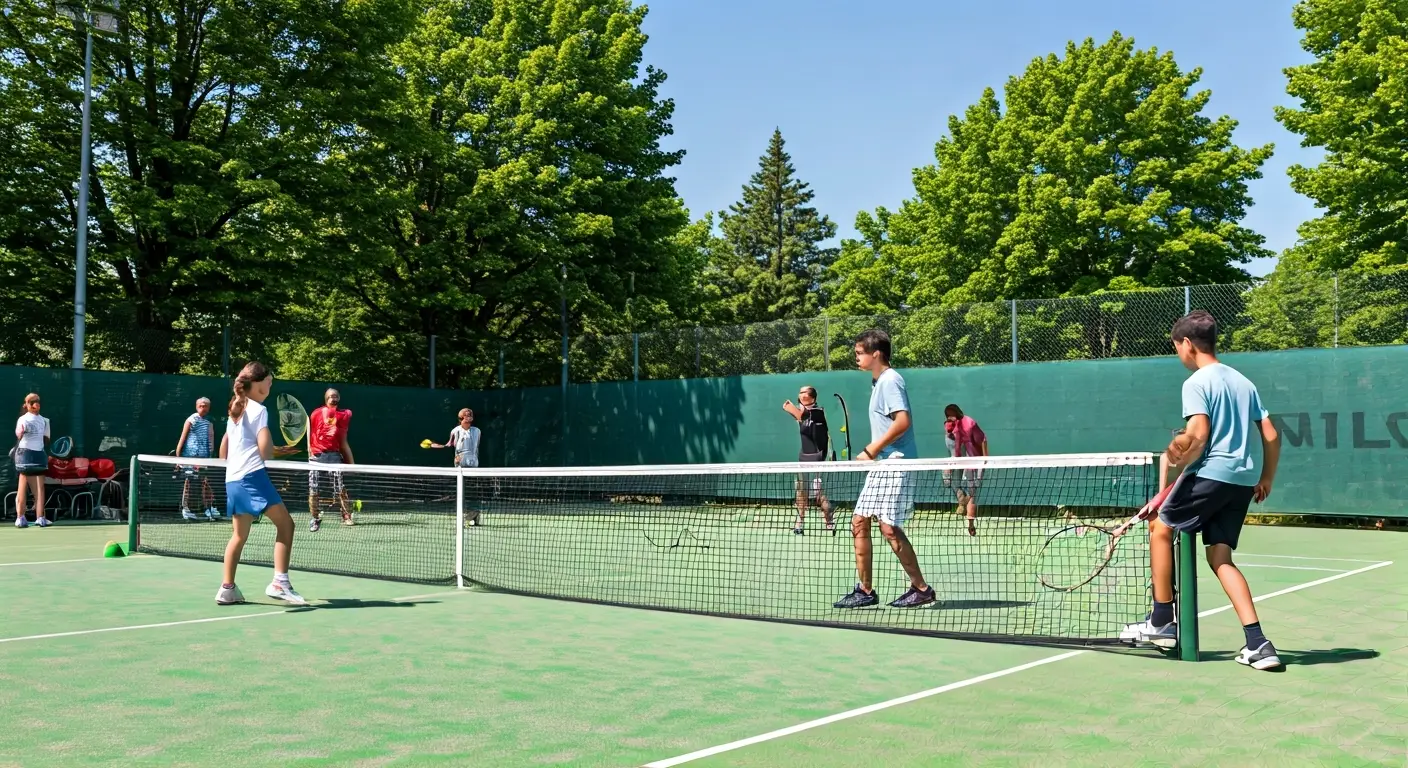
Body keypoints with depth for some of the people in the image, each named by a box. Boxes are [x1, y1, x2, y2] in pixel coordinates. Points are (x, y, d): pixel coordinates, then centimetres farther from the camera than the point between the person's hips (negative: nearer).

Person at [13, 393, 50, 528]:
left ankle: (40, 517, 4)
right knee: (23, 487, -4)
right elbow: (18, 436, -18)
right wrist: (21, 432, -38)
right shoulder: (23, 419, -3)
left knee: (40, 488, 3)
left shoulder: (43, 420, 14)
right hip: (25, 453, -5)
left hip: (39, 453, 5)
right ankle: (20, 518, -2)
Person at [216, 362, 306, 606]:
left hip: (232, 480, 8)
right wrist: (277, 450, 8)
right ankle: (279, 583, -13)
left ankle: (227, 589, 11)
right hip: (252, 476, -8)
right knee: (285, 523, -5)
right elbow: (265, 452, -14)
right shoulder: (259, 410, -6)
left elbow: (223, 452, 23)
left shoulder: (235, 411, 19)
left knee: (239, 534, 13)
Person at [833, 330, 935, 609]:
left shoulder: (890, 380, -12)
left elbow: (903, 421, -23)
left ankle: (921, 589, 2)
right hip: (880, 465, 10)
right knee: (859, 523, 6)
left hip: (896, 464, -10)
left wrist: (871, 450, -19)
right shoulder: (877, 382, 18)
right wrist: (871, 453, 11)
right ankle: (865, 591, 13)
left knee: (889, 527, -11)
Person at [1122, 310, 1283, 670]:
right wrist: (1266, 478, 25)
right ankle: (1257, 643, -1)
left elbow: (1199, 435, -19)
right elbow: (1272, 437, 16)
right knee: (1220, 557, 10)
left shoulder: (1196, 383, -6)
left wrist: (1179, 463, -3)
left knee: (1161, 529, 11)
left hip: (1210, 472, -7)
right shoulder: (1244, 382, 17)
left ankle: (1161, 622, 12)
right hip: (1243, 479, 8)